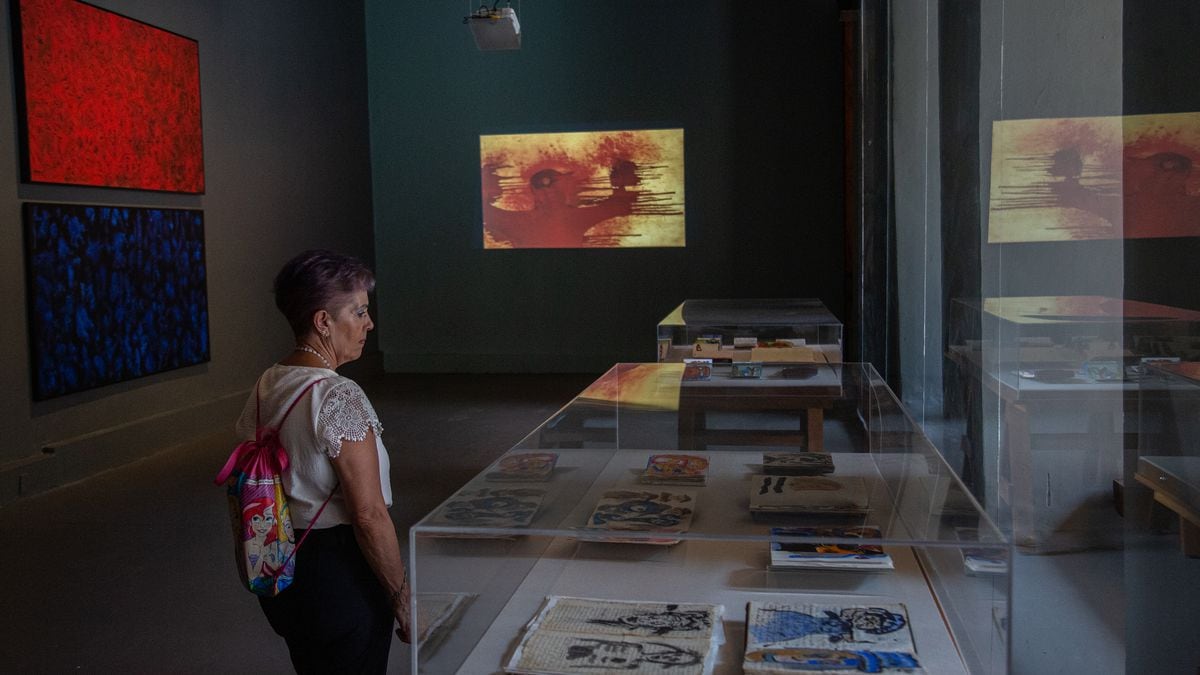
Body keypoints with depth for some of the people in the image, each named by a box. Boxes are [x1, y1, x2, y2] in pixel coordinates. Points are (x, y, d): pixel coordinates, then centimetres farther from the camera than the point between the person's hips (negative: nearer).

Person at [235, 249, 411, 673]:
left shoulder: (265, 386, 2)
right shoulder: (339, 398, -22)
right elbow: (369, 515, -23)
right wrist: (402, 598, -14)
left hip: (279, 570, 8)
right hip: (340, 573, -8)